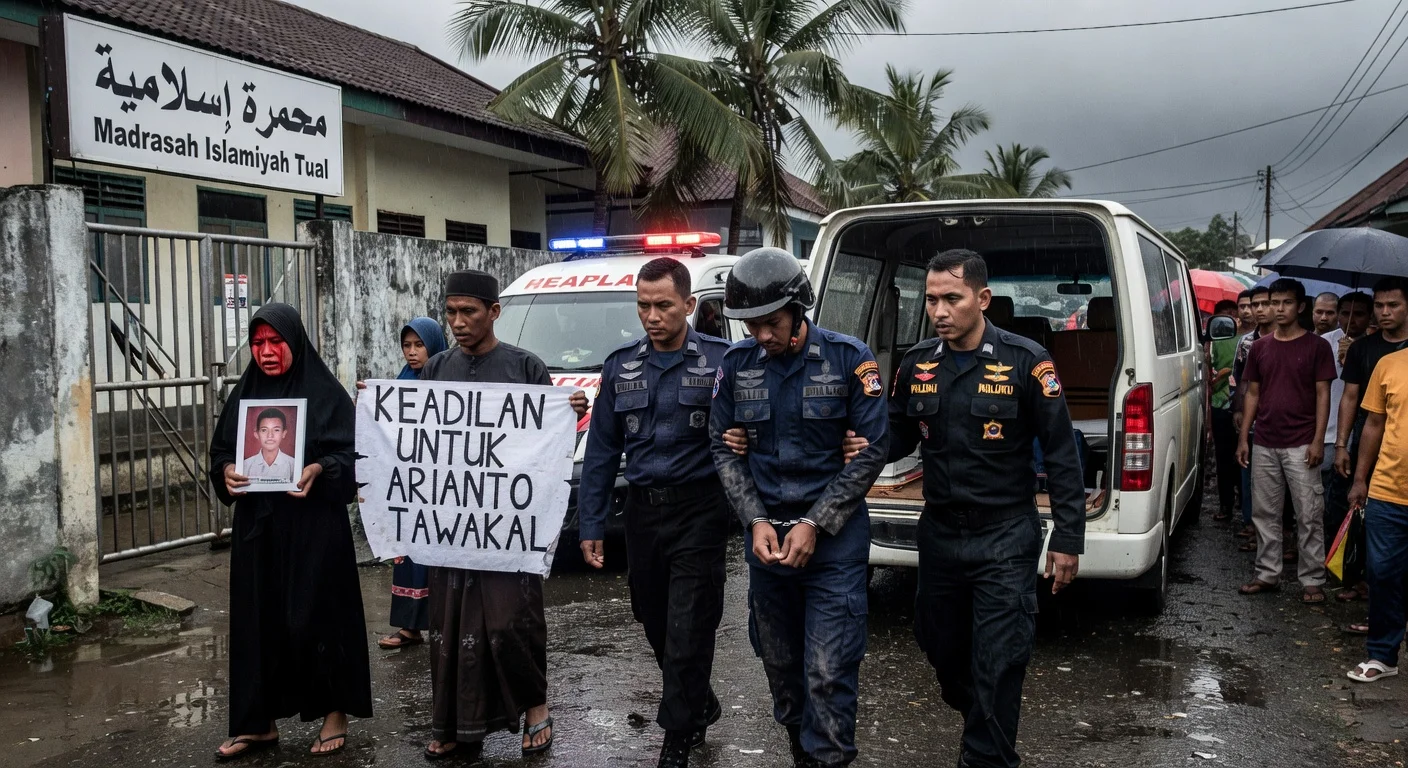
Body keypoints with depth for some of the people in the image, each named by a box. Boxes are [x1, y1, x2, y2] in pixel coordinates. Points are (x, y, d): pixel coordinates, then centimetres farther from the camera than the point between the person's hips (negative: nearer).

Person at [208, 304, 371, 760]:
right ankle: (259, 722, 19)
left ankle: (335, 714, 17)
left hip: (314, 524, -5)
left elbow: (352, 453, -8)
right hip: (256, 526, 5)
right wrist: (227, 471, -10)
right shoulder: (244, 394, 9)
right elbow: (220, 451, 12)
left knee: (318, 616, 1)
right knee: (257, 620, 8)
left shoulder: (325, 392, -5)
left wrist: (318, 470, -26)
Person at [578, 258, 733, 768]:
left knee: (687, 632, -2)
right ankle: (701, 706, 39)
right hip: (642, 510, 5)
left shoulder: (720, 362, -7)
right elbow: (602, 450, 8)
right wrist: (591, 524, 6)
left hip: (698, 511, -5)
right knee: (655, 625, 15)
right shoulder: (620, 366, 6)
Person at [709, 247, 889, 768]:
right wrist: (756, 521, -6)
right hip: (766, 534, 4)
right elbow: (724, 448, 7)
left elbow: (871, 451, -8)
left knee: (828, 671, -7)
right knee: (780, 664, 13)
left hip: (835, 535, -4)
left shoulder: (849, 358, -9)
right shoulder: (736, 365, 1)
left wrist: (814, 524, -13)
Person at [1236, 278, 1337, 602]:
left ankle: (1312, 580, 7)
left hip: (1301, 445, -4)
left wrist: (1318, 440, -11)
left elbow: (1323, 395, -3)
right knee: (1264, 513, 9)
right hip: (1264, 445, 4)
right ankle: (1267, 574, 19)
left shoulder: (1317, 347, -1)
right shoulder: (1259, 347, 10)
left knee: (1309, 516, -1)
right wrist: (1243, 438, 7)